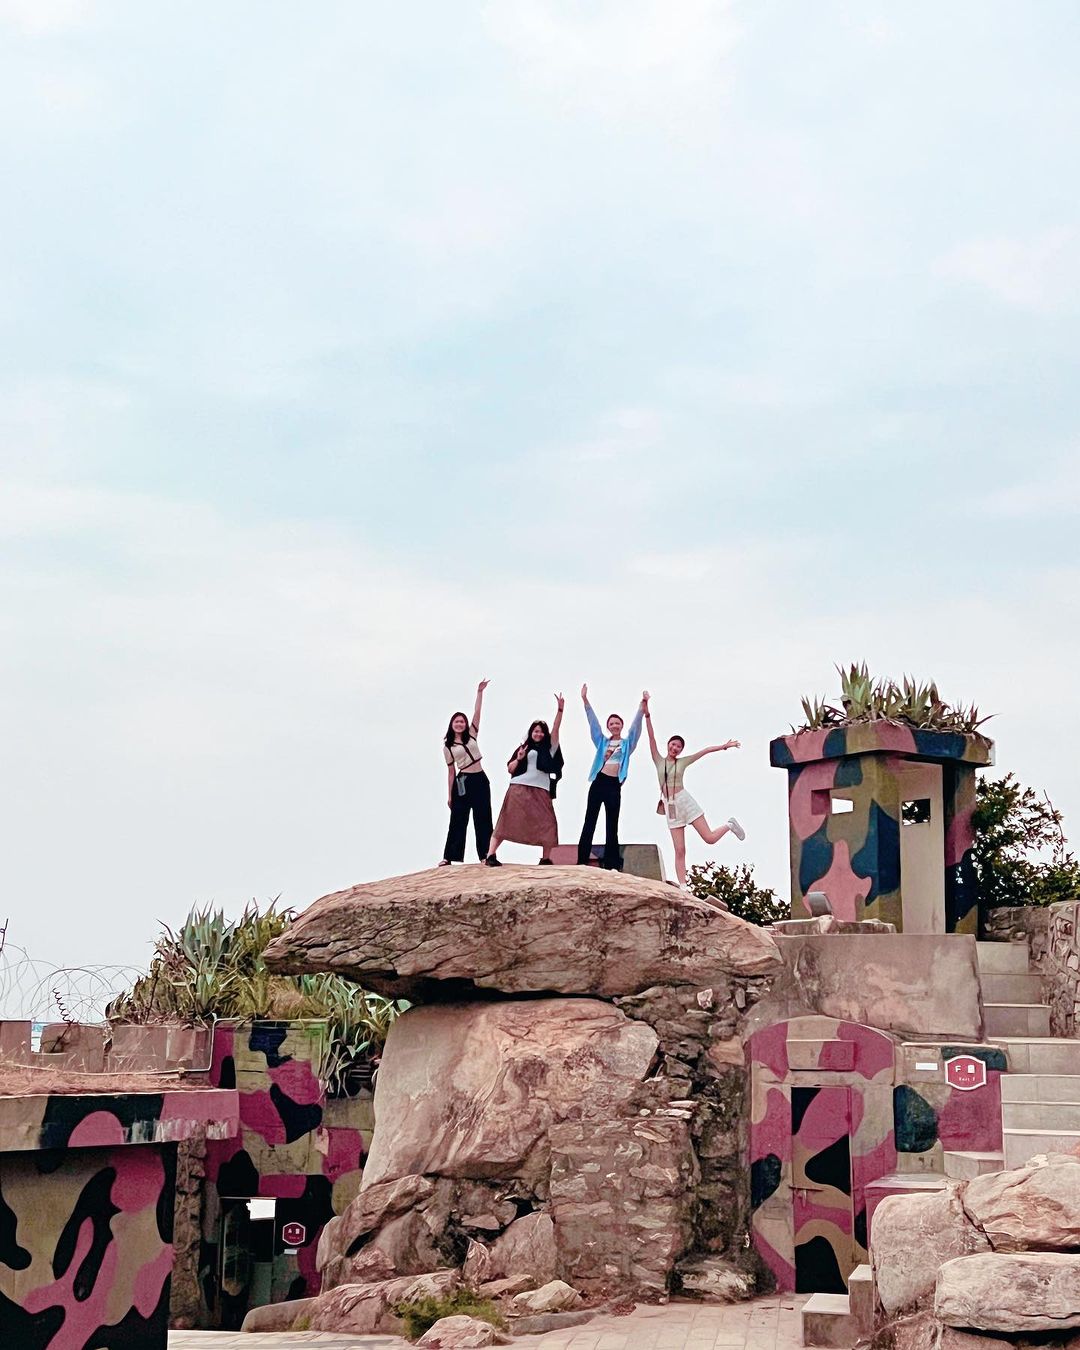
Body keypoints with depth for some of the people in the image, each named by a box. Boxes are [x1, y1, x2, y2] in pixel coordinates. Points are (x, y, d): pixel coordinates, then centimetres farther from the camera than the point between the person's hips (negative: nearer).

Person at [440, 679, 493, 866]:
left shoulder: (471, 735, 10)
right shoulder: (448, 747, 5)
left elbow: (477, 713, 1)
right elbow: (451, 771, 5)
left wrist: (480, 692, -7)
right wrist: (450, 795, 2)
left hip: (480, 780, 2)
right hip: (462, 782, -2)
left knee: (483, 819, 1)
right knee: (458, 820, -1)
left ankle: (485, 854, 4)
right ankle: (448, 857, 1)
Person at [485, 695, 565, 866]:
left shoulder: (549, 747, 14)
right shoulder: (523, 748, 14)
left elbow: (556, 728, 1)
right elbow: (510, 769, 14)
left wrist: (560, 709, -10)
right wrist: (518, 759, -6)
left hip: (540, 791, 1)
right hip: (518, 788, -1)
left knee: (546, 824, -4)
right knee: (507, 821, -5)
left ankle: (545, 859, 6)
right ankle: (490, 855, -9)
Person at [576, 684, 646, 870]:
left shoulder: (627, 743, 11)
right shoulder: (602, 741, 15)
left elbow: (635, 726, -2)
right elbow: (593, 722, 8)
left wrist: (642, 706, -16)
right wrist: (585, 700, -1)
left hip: (614, 785, -2)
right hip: (598, 782, 2)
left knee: (612, 826, 0)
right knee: (589, 822, -2)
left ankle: (612, 865, -2)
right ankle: (582, 861, -4)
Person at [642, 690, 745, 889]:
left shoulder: (683, 762, 5)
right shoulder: (659, 761, 7)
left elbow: (704, 751, 7)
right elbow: (651, 737, 1)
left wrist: (724, 746, 4)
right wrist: (646, 711, -6)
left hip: (684, 801, -1)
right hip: (670, 807, 1)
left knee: (710, 838, -7)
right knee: (679, 850, -3)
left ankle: (730, 825, 24)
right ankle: (683, 886, -5)